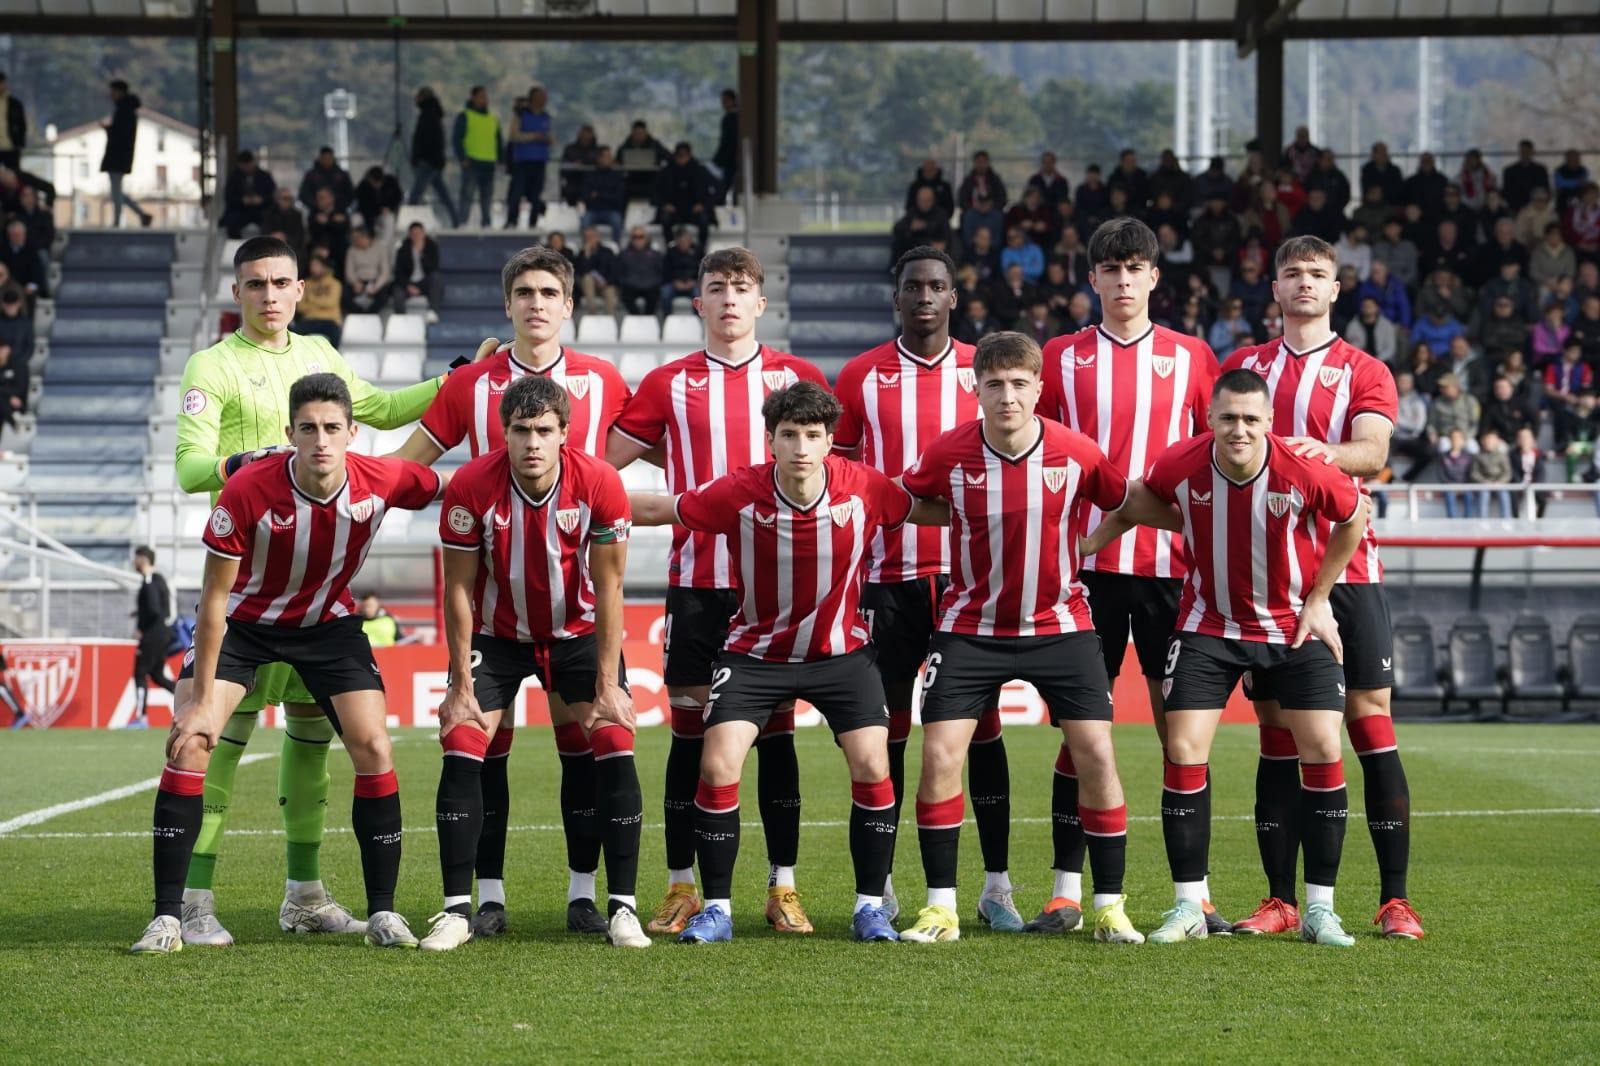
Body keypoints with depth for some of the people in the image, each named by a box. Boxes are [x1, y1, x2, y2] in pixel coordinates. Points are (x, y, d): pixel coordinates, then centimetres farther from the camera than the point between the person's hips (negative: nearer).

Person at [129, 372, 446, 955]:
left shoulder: (383, 480, -23)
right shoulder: (247, 491, -29)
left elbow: (447, 488, 0)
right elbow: (215, 596, -21)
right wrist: (203, 698, -20)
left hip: (328, 622, 2)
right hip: (243, 620, -2)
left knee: (373, 747, -11)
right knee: (188, 744, -16)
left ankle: (383, 912, 3)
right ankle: (167, 917, -12)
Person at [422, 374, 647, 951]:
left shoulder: (600, 484, -21)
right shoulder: (471, 486, -22)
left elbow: (608, 588, -12)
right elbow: (458, 588, -13)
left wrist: (608, 686, -13)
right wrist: (462, 685, -13)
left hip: (578, 632, 0)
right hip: (496, 636, 0)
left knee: (611, 748, -13)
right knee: (463, 748, -14)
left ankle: (620, 907, -6)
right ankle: (460, 907, -7)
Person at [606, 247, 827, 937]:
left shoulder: (797, 377, 7)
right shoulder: (670, 384, 7)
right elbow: (601, 462, 9)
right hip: (696, 578, 0)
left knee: (776, 730, 1)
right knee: (689, 729, 1)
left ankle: (783, 888, 7)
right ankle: (681, 888, 7)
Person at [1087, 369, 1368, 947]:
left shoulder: (1304, 470, -23)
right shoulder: (1181, 465, -17)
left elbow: (1353, 516, -4)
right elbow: (1140, 499, 7)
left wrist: (1317, 601, -2)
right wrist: (1088, 541, 2)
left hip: (1295, 624, -1)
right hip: (1209, 624, 1)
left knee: (1323, 749, -10)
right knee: (1183, 749, -8)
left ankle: (1319, 909, 0)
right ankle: (1189, 905, 3)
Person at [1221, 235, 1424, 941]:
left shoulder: (1365, 372, 6)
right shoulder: (1242, 366, 14)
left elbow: (1373, 452, -10)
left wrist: (1326, 452, -31)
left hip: (1344, 562, -2)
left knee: (1369, 715, -6)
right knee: (1276, 729, 2)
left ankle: (1395, 900, -5)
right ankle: (1281, 899, 5)